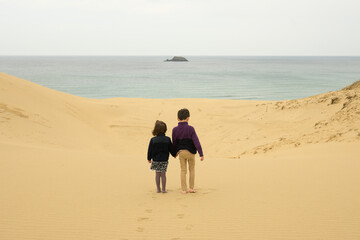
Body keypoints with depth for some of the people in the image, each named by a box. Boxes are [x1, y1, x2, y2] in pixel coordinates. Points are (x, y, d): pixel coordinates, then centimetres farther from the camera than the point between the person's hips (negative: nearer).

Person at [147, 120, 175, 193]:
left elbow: (150, 150, -3)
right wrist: (174, 155, 23)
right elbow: (171, 149, 4)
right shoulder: (167, 139, -6)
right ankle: (164, 189, 8)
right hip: (164, 160, 0)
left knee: (157, 174, 9)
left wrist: (149, 158, 11)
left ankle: (158, 189, 14)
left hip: (155, 159, 0)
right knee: (163, 174, 7)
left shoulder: (153, 140, -9)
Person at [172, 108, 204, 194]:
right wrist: (201, 154, -13)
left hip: (181, 152, 2)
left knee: (183, 170, 10)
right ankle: (191, 188, 15)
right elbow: (196, 141, -15)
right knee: (192, 170, 14)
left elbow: (174, 142, 7)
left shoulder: (175, 130, -2)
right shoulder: (190, 129, -13)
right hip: (190, 152, -2)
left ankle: (184, 189, 10)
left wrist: (175, 152, 23)